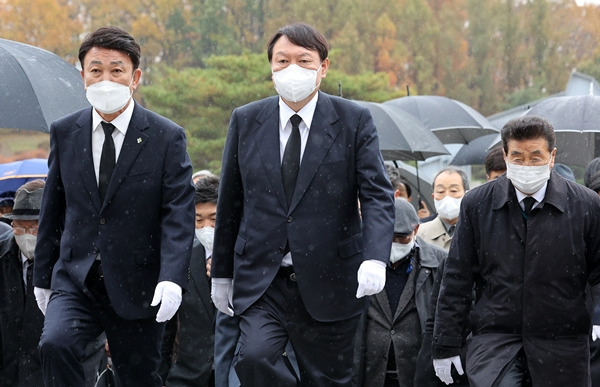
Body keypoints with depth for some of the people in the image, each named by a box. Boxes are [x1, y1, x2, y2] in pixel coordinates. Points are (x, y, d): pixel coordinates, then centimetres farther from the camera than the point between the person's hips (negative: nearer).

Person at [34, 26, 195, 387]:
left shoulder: (167, 137, -5)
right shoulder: (64, 133, 5)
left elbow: (179, 215, -12)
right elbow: (53, 210, 12)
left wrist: (172, 278, -26)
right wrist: (43, 277, 14)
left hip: (137, 286, -2)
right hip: (75, 280, 2)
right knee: (55, 344, -26)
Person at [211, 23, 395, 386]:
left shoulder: (355, 120, -2)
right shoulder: (246, 121, 6)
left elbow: (378, 196, -9)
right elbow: (230, 202, 11)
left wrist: (375, 258, -26)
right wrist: (222, 273, 13)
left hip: (330, 283, -1)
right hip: (262, 281, 1)